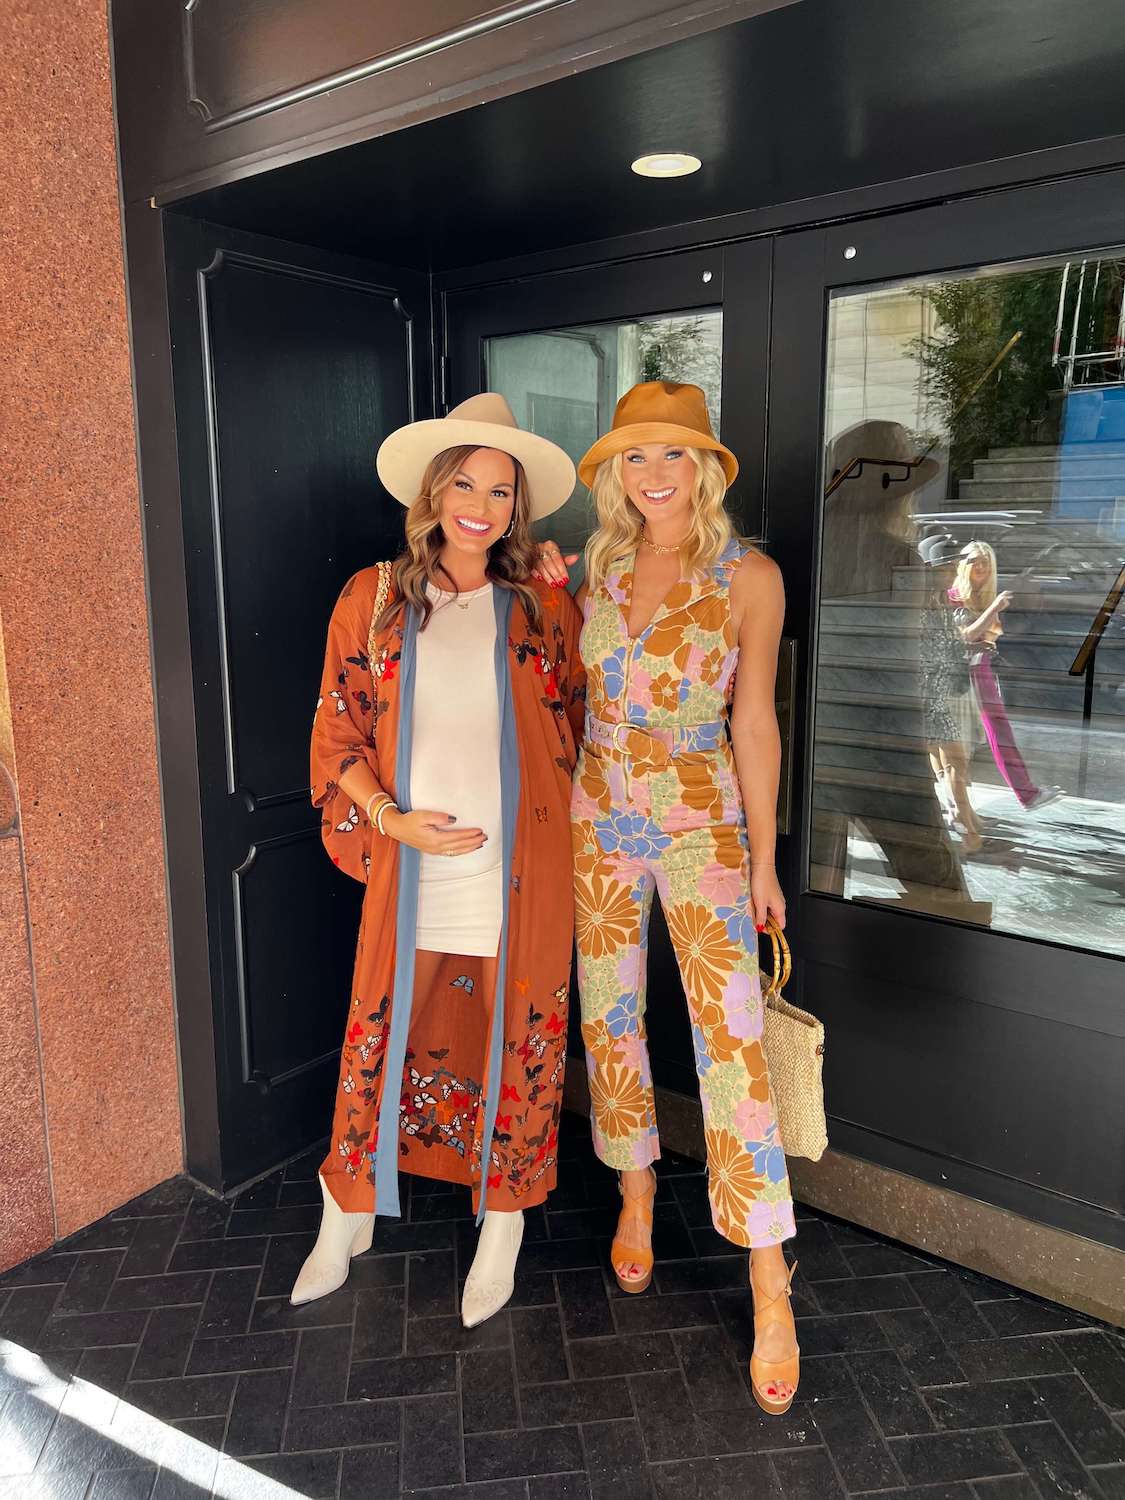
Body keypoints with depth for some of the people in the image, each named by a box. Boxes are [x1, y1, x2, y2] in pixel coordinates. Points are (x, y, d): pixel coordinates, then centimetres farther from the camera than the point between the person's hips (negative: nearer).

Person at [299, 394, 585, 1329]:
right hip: (412, 867, 0)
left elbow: (579, 720, 13)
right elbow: (339, 734, 2)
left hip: (520, 871, 0)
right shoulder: (373, 597, 2)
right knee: (379, 1040, 11)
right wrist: (392, 819, -9)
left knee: (518, 1040, 11)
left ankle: (504, 1218, 34)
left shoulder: (544, 606, 3)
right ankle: (349, 1215, 36)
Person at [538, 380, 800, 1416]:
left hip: (701, 824, -4)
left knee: (731, 1036, -8)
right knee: (610, 1019, 11)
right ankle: (638, 1203, 35)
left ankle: (771, 1290, 5)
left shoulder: (749, 577, -8)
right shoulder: (600, 566, 4)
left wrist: (763, 859, -4)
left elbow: (754, 722, -5)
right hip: (602, 818, 4)